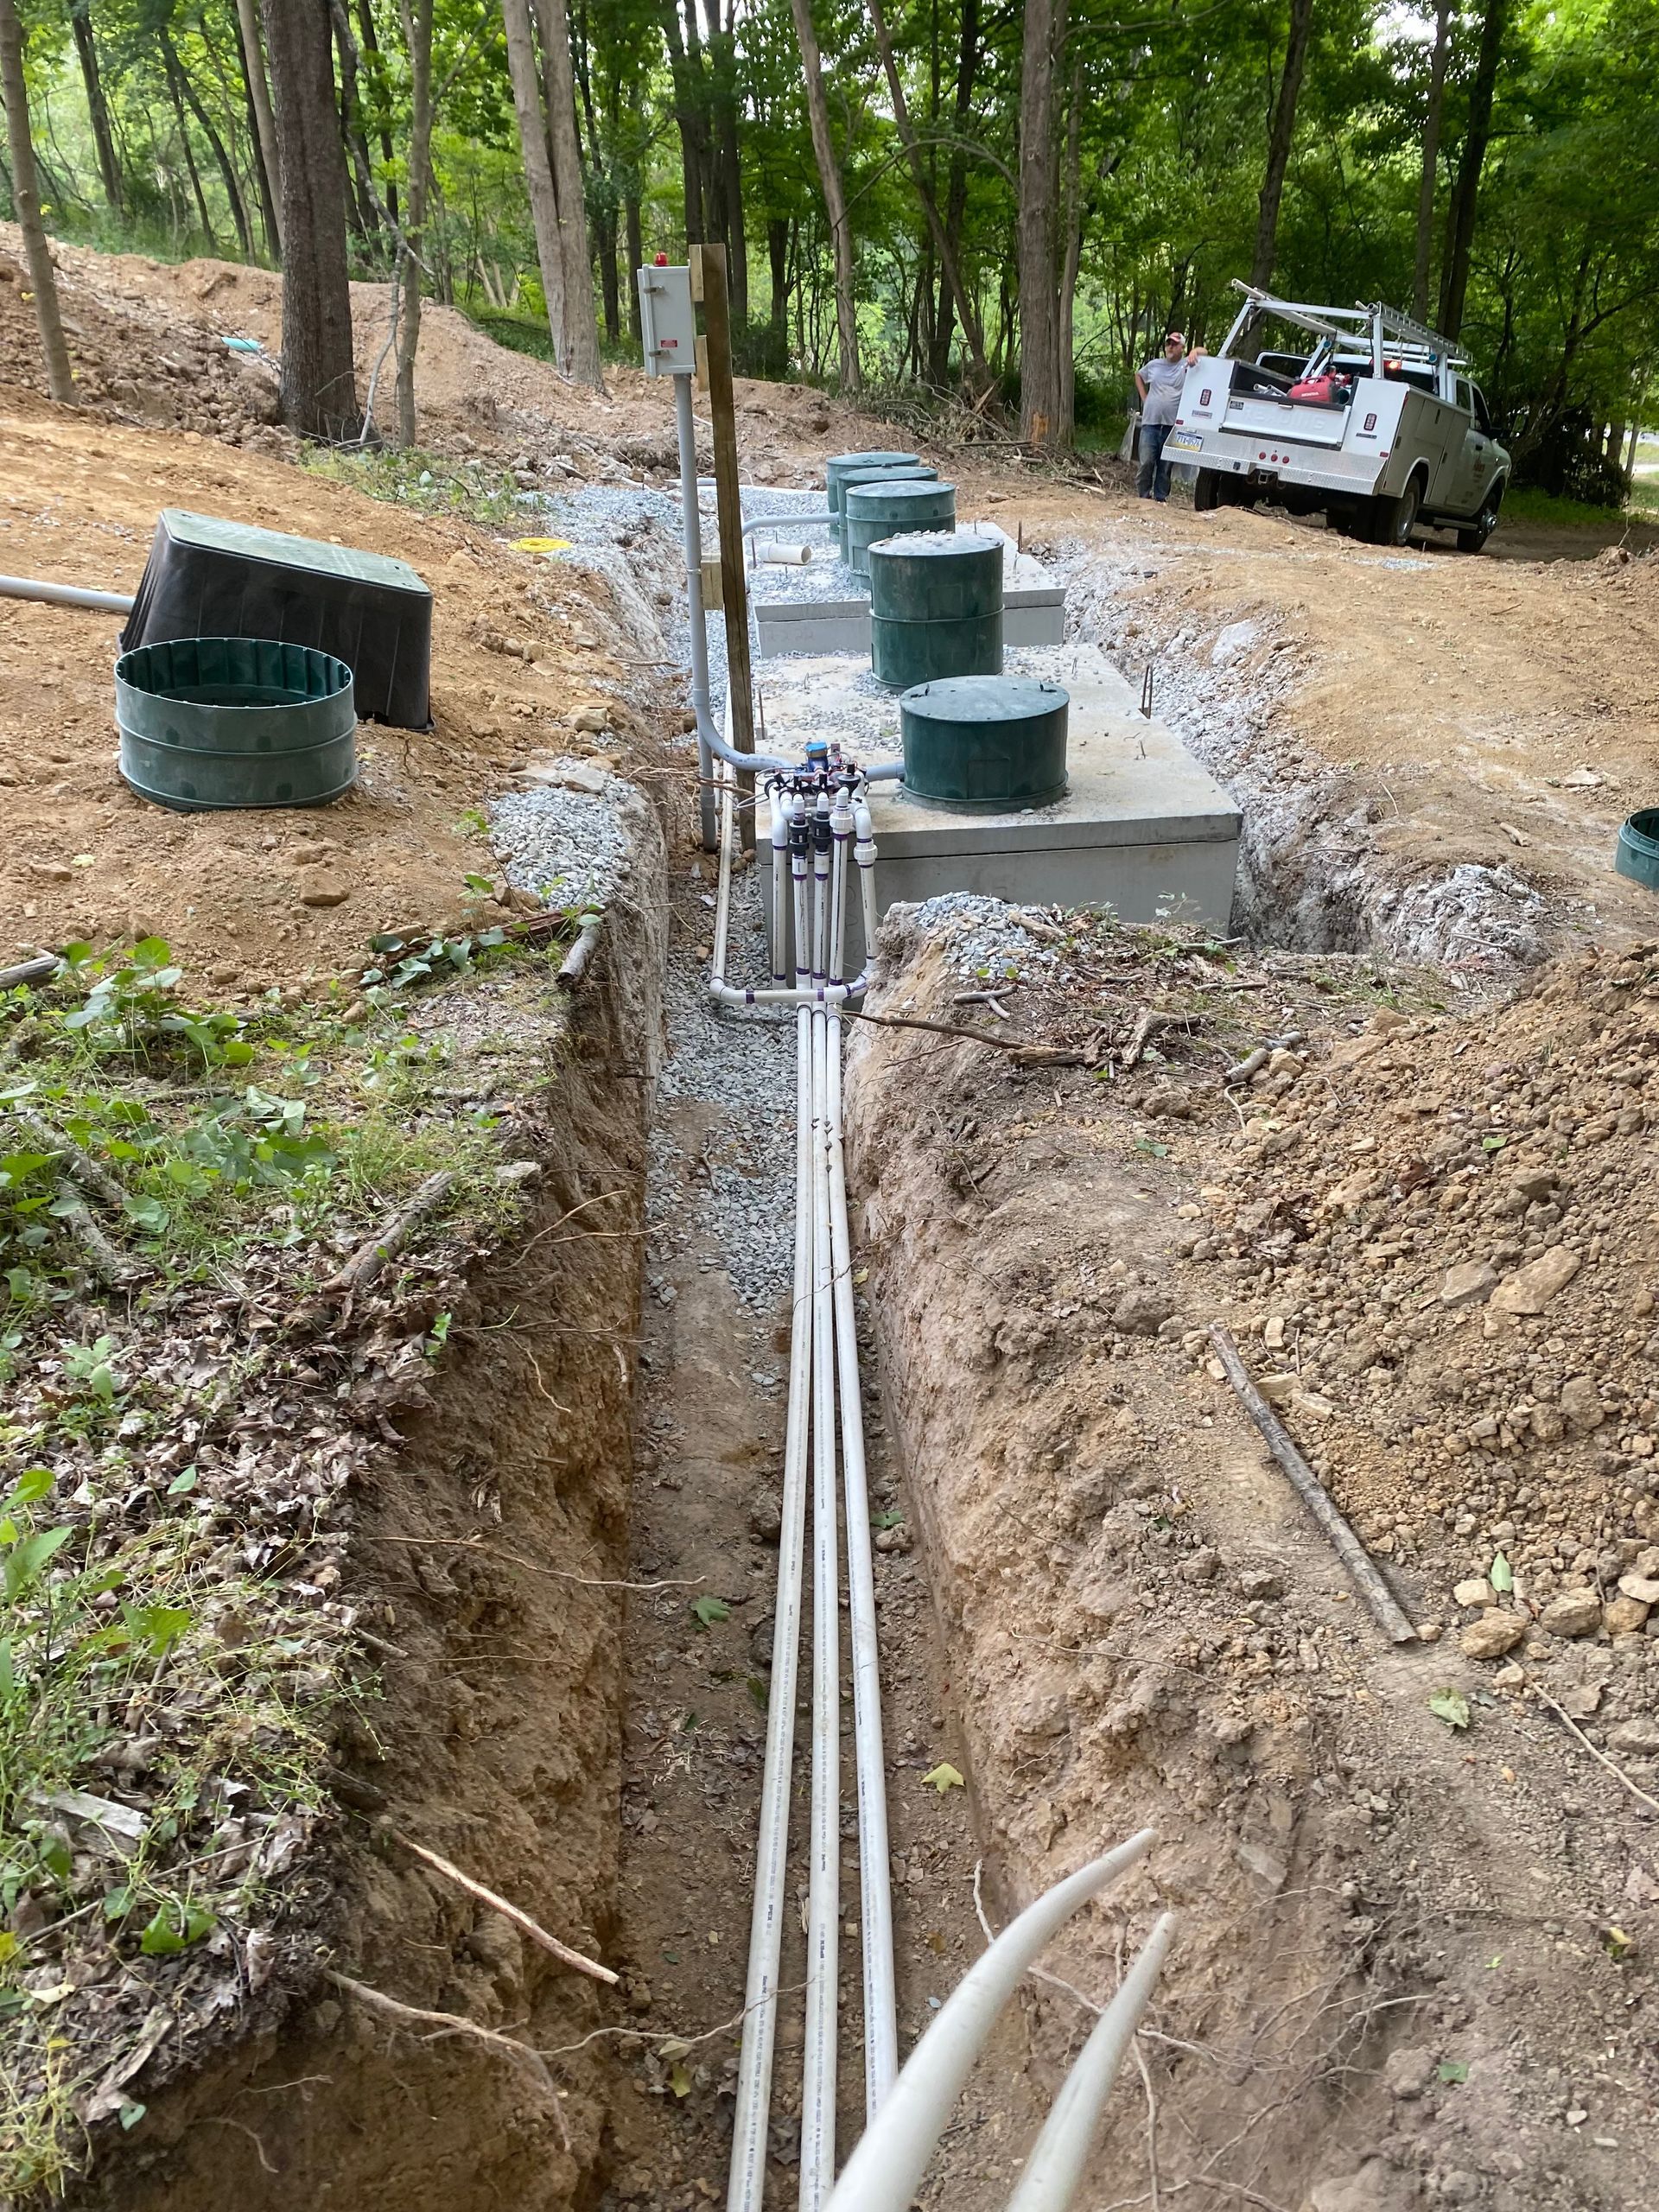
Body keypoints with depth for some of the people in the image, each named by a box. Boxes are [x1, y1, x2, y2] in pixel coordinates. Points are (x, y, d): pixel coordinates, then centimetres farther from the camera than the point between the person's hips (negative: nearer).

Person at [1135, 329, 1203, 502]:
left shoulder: (1186, 364, 3)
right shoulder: (1154, 365, 12)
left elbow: (1203, 352, -7)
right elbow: (1138, 375, 30)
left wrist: (1195, 351, -28)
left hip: (1172, 425, -2)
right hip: (1150, 422, 2)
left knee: (1166, 466, 3)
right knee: (1146, 463, -5)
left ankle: (1160, 499, 9)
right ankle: (1143, 497, 5)